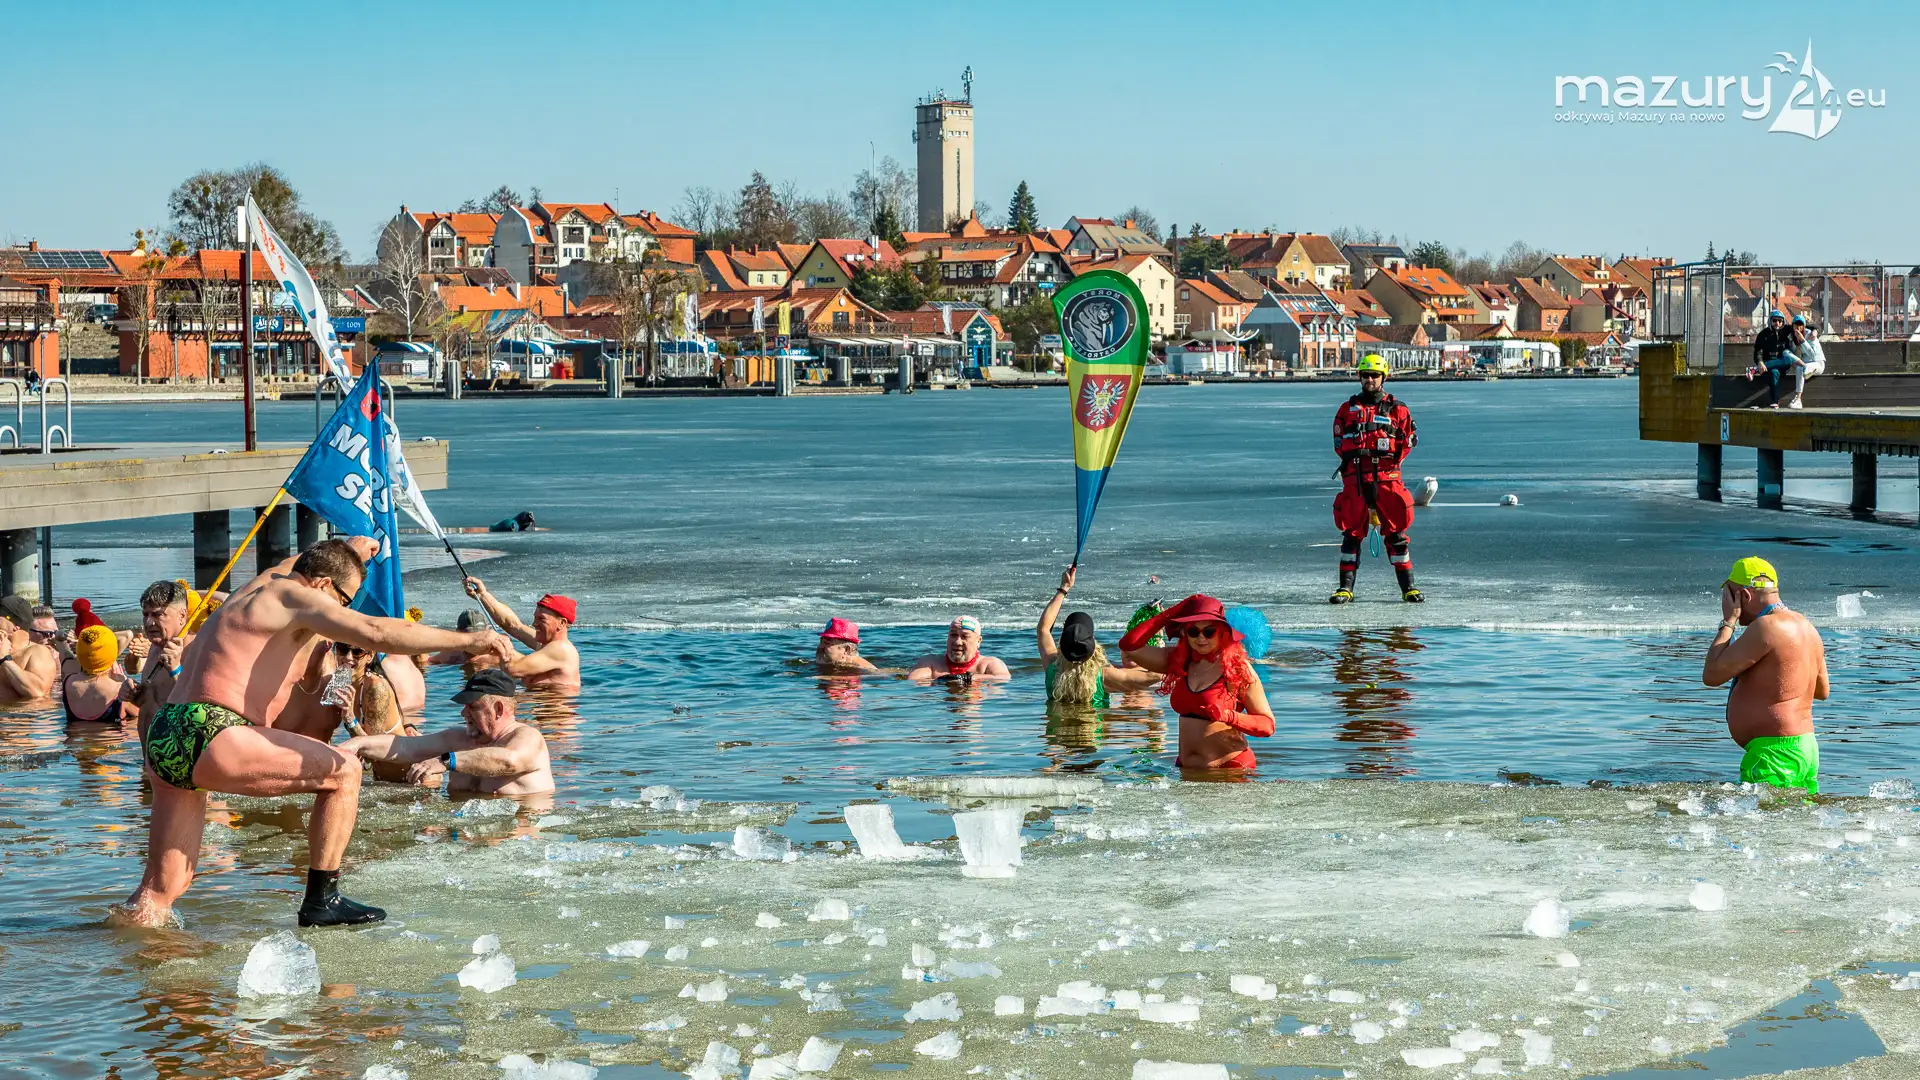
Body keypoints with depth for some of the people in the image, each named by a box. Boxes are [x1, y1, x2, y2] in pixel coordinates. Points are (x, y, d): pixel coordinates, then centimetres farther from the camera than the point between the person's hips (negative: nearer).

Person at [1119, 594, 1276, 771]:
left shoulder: (1238, 668, -8)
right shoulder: (1178, 660, 7)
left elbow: (1268, 725, -7)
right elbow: (1129, 646, 0)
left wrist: (1229, 716, -24)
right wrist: (1170, 615, 0)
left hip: (1231, 768, -5)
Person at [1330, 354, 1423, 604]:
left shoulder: (1397, 410, 8)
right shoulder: (1348, 409, 14)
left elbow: (1410, 439, 7)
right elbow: (1338, 440, 16)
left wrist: (1392, 457, -4)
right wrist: (1350, 456, 2)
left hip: (1386, 475, -2)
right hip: (1355, 477, 2)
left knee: (1395, 530, -2)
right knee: (1351, 531, 1)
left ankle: (1408, 587, 4)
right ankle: (1346, 587, 6)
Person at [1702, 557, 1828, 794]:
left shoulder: (1765, 627, -15)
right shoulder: (1805, 626, 15)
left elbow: (1712, 675, -13)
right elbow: (1822, 691, 25)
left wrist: (1728, 621, -3)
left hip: (1773, 751, -10)